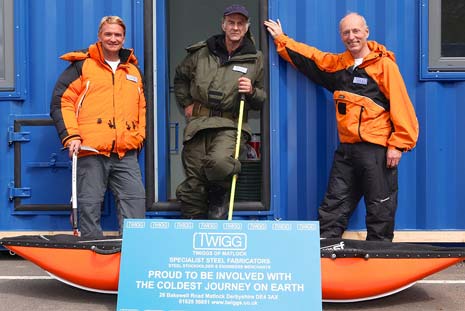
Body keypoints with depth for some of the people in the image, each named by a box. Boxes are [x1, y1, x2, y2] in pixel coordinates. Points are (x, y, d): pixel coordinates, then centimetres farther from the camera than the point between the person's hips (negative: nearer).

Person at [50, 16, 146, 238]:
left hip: (126, 153, 4)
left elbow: (142, 108, 26)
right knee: (90, 205, -2)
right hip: (91, 151, -3)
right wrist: (71, 136, -9)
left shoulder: (134, 71, 21)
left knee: (135, 199, -5)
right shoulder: (82, 65, 7)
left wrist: (139, 137, 10)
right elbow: (61, 101, 1)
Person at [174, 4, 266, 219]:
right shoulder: (201, 52, 7)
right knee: (193, 183, 2)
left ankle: (219, 194, 1)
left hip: (229, 126, -2)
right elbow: (180, 77, 25)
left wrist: (252, 92, -5)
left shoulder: (255, 59, 7)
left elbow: (261, 99, 16)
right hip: (197, 123, 2)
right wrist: (186, 103, 15)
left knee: (219, 161, -33)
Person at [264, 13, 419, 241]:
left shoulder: (384, 65, -5)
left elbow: (401, 106, -10)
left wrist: (398, 144, -14)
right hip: (346, 149, 6)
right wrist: (281, 40, 33)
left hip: (377, 150, -6)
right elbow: (309, 57, 28)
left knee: (380, 211, 3)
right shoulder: (338, 64, 13)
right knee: (333, 207, 8)